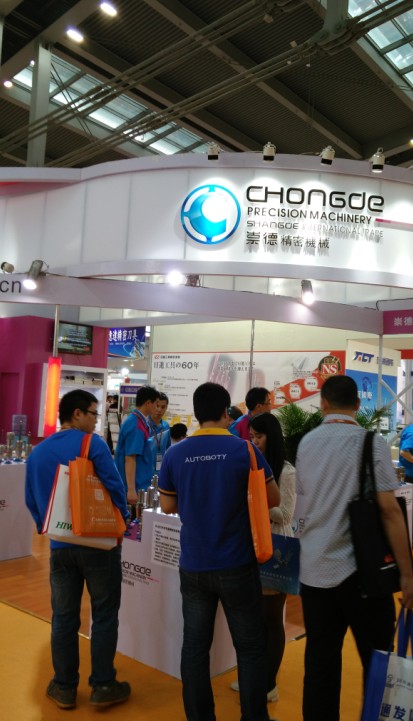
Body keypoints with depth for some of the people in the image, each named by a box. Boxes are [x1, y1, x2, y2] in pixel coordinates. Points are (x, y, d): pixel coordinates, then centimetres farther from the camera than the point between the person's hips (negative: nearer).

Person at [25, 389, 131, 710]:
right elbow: (115, 487, -13)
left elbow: (31, 500, 11)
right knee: (104, 615, 8)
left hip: (60, 546, 5)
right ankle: (103, 686, 16)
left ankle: (65, 687, 24)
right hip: (99, 542, -4)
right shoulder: (93, 444, -12)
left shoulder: (37, 452, 6)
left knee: (64, 618, 14)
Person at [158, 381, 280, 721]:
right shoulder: (244, 450, -12)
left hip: (193, 566, 3)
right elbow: (273, 499, -2)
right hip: (236, 566, -2)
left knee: (195, 646, 13)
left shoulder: (175, 454, -5)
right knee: (250, 647, 12)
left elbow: (168, 506, 7)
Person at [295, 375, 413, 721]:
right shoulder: (372, 442, -10)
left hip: (313, 567, 4)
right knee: (377, 662, 12)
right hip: (359, 568, -4)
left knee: (320, 661, 12)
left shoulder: (307, 443, 5)